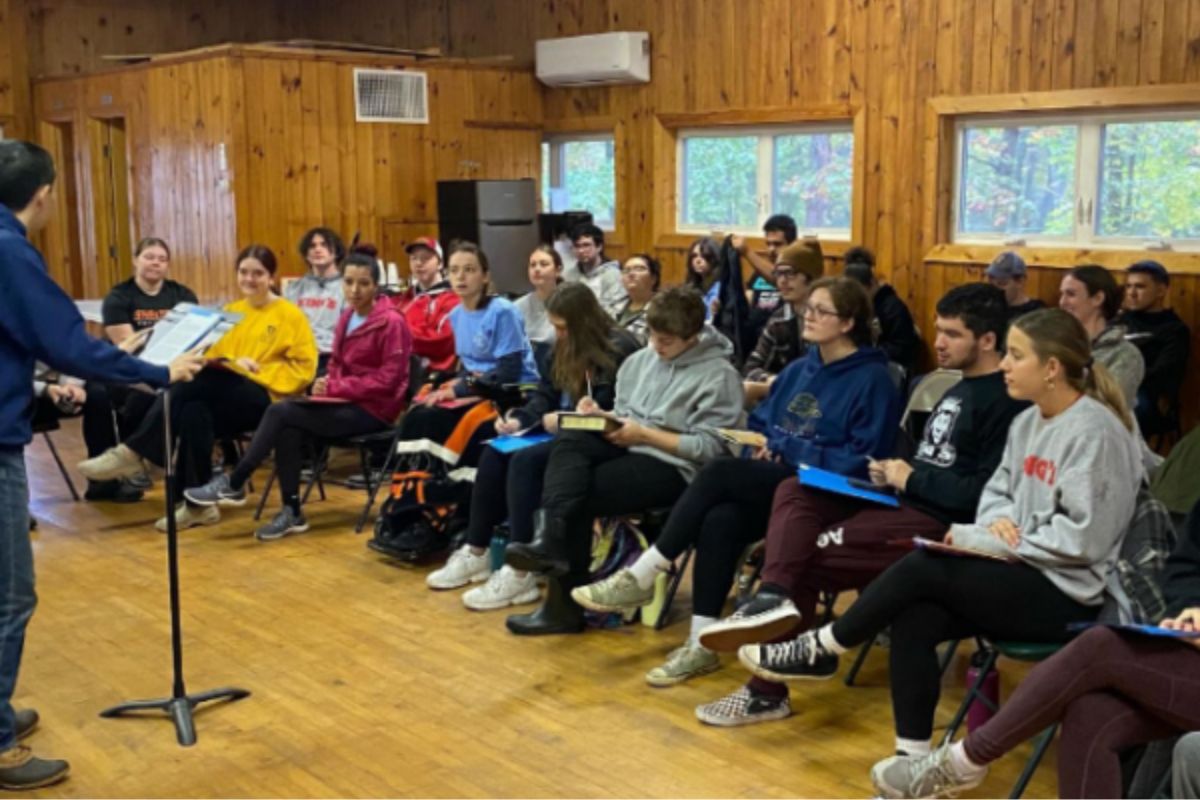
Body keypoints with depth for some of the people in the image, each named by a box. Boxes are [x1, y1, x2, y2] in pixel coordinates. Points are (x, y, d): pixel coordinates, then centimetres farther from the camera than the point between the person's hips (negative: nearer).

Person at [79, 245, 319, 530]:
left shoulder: (291, 315, 5)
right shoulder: (230, 311, 23)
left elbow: (304, 366, -2)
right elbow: (211, 356, 18)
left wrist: (259, 372, -11)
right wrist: (232, 362, -4)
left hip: (264, 398, -5)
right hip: (224, 398, 5)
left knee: (197, 379, -33)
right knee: (193, 411, -33)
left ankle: (132, 451, -31)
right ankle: (198, 504, -30)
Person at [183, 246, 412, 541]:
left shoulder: (392, 323, -12)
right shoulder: (347, 317, 12)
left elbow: (387, 380, -16)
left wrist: (337, 388, -19)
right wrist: (328, 382, -3)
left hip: (374, 409, -7)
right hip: (346, 402, 7)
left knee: (280, 412, -20)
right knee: (288, 429, -24)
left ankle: (233, 484, -9)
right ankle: (292, 512, -17)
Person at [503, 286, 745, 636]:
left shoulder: (719, 375, -7)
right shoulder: (641, 359, 14)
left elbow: (709, 448, -13)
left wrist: (644, 434, -15)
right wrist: (600, 416, -2)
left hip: (673, 466, -6)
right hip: (628, 446, 7)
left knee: (580, 496, -23)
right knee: (571, 440, -26)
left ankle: (566, 604, -16)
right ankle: (551, 539, -42)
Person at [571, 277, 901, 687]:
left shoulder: (872, 380, -5)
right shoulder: (798, 369, 17)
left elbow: (864, 462, -12)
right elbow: (759, 424, 24)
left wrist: (788, 447, -14)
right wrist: (764, 447, -1)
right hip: (776, 479, 6)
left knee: (718, 472, -28)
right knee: (720, 520, -29)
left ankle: (641, 577, -19)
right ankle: (703, 644, -25)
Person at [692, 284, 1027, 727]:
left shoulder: (1005, 401, -12)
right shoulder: (959, 388, 20)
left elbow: (986, 493, -20)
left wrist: (912, 480, -12)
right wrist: (894, 470, 4)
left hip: (942, 522, -10)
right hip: (908, 501, 10)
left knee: (807, 554, -17)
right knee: (794, 492, -10)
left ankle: (768, 689, -9)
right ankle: (773, 598, -31)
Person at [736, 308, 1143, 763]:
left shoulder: (1095, 430, -16)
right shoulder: (1028, 421, 10)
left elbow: (1082, 538, -21)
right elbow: (997, 491, 17)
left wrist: (988, 541, -18)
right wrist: (998, 520, -7)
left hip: (1067, 592, -7)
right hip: (1025, 573, 7)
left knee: (921, 568, -20)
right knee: (913, 618, -17)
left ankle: (820, 651, -1)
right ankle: (914, 759, -11)